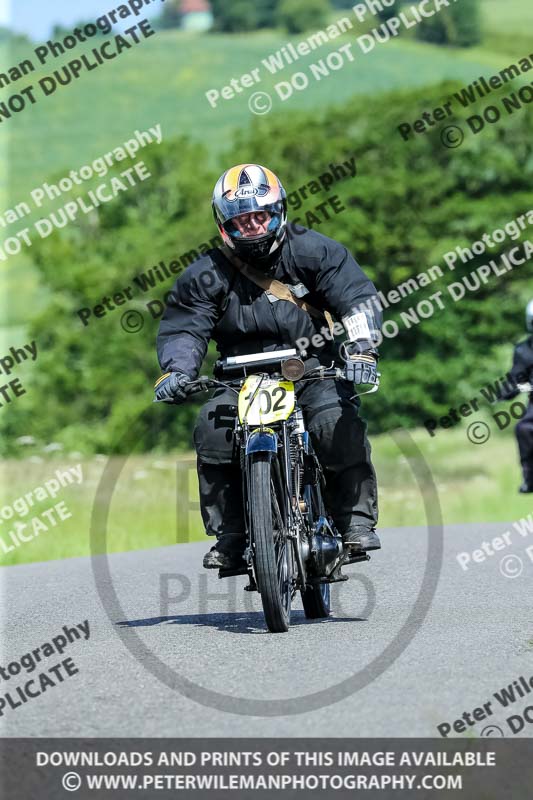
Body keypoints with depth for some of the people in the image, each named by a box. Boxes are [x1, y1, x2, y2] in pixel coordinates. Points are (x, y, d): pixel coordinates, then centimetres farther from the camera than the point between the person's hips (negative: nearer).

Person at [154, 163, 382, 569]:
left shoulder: (311, 251, -1)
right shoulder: (206, 275, 2)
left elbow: (357, 296, -8)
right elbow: (183, 328, -1)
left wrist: (363, 350, -25)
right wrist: (177, 370, -23)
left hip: (312, 369, -1)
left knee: (342, 426, -29)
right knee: (212, 428, -26)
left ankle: (357, 521, -13)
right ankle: (229, 536, -18)